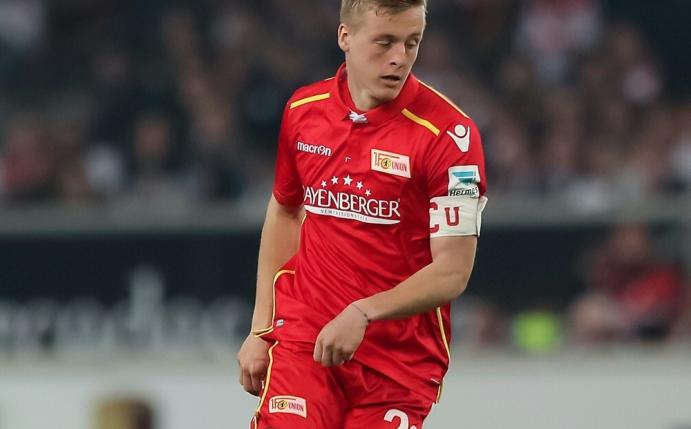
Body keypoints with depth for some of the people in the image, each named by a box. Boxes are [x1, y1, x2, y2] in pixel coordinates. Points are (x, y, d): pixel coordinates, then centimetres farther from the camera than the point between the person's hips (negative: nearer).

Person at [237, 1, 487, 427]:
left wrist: (363, 313, -26)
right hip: (302, 340, 2)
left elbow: (452, 272, -14)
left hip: (402, 360, -2)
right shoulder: (304, 110, 4)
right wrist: (261, 329, 17)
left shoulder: (449, 132, -11)